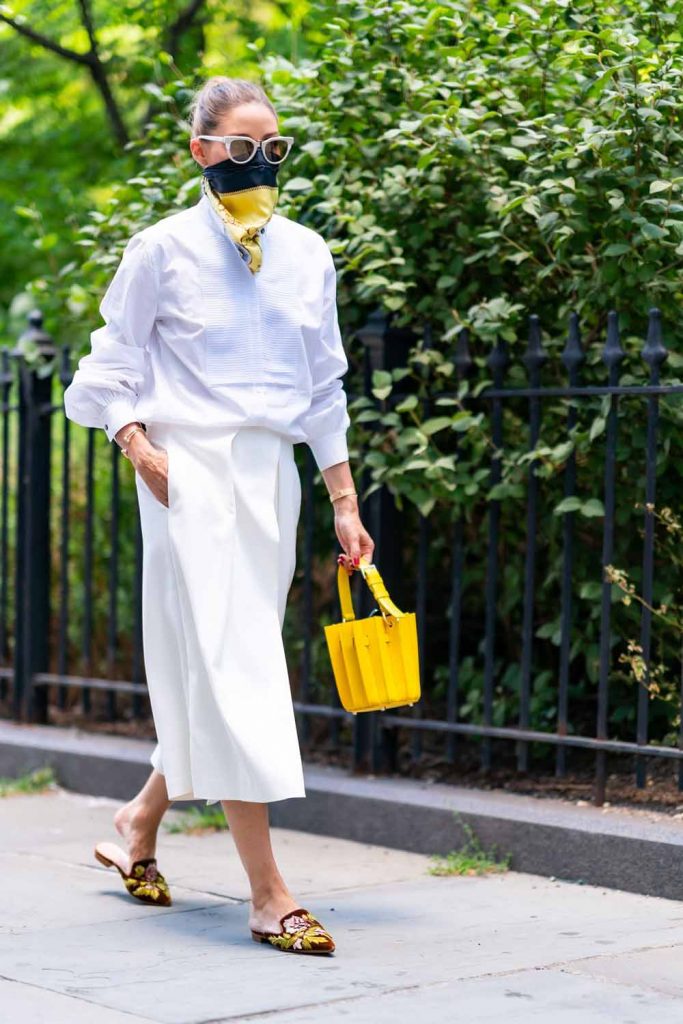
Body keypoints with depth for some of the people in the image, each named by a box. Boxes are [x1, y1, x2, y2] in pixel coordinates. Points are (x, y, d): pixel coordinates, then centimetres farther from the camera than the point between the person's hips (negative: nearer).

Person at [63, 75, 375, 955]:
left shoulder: (306, 254, 11)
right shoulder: (164, 249, -2)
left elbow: (325, 389, 15)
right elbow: (112, 364, 5)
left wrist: (345, 503, 13)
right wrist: (141, 449, -10)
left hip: (271, 473, 5)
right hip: (192, 472, -5)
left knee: (217, 673, 10)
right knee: (232, 668, -10)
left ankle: (140, 820, 34)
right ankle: (268, 895, -10)